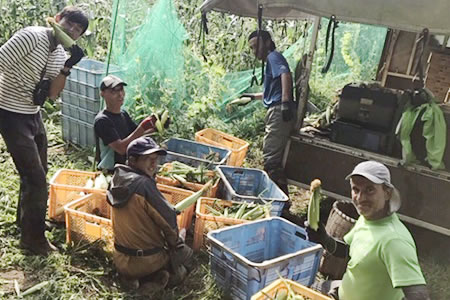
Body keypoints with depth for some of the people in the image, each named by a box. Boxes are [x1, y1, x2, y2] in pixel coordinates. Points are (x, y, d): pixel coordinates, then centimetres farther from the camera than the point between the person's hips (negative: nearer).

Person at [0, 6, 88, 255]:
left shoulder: (60, 52, 6)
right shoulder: (31, 36, -18)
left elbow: (53, 94, 1)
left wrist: (67, 67, -13)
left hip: (34, 115, 9)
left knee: (37, 174, 21)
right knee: (36, 178, -6)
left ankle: (25, 219, 44)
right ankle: (33, 237, 11)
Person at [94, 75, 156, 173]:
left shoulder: (124, 114, 9)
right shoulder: (102, 120, -16)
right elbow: (121, 148, -24)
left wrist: (153, 128, -8)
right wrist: (143, 127, -28)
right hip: (109, 172, -7)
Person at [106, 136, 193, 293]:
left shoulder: (119, 179, -2)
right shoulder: (143, 184, -26)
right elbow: (168, 218, -18)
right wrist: (174, 242, -1)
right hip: (146, 262, -6)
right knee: (186, 253, 20)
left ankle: (134, 277, 11)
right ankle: (158, 279, -3)